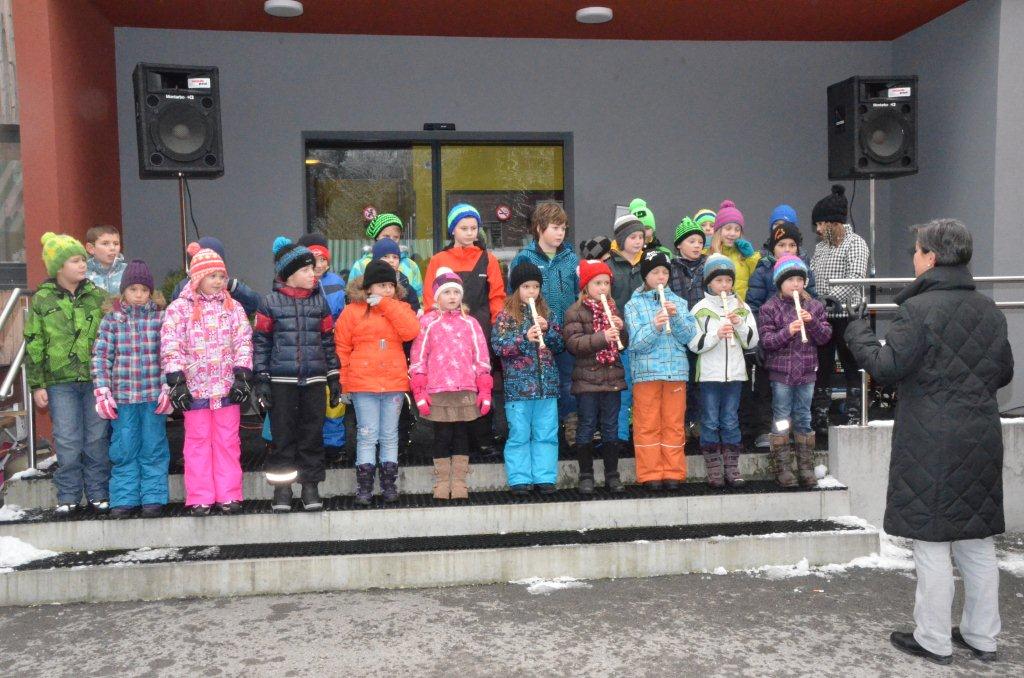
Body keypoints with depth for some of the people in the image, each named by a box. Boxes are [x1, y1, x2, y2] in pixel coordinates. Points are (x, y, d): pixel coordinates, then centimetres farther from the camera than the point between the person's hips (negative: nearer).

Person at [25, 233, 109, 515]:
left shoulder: (98, 296, 6)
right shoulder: (42, 300, 3)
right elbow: (34, 345, 4)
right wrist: (37, 385, 1)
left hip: (95, 378, 1)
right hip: (60, 381, -1)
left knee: (97, 439, 5)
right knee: (67, 442, 2)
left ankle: (98, 492, 17)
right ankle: (68, 496, 15)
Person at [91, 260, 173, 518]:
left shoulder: (160, 318, 2)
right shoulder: (112, 319, 3)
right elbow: (101, 356, 1)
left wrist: (167, 388, -6)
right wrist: (102, 391, -5)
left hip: (153, 395, -1)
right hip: (121, 396, 1)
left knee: (153, 448, 7)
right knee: (123, 450, 7)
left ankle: (153, 497, 15)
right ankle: (124, 498, 17)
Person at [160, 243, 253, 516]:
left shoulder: (233, 307, 7)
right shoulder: (180, 308, 0)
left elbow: (244, 343, 3)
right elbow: (170, 347, -5)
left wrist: (243, 376, -6)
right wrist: (176, 381, -12)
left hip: (228, 386, 2)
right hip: (195, 387, -2)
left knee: (228, 441, 7)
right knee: (198, 441, 6)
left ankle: (229, 495, 14)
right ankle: (200, 498, 12)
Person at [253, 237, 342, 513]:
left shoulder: (320, 302, 9)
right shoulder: (271, 302, 1)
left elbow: (328, 341, 12)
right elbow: (260, 342, 1)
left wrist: (334, 378, 10)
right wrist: (261, 380, -4)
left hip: (314, 381, 2)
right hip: (281, 381, -2)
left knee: (312, 435, 6)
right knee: (283, 436, 3)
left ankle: (311, 486, 16)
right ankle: (282, 489, 13)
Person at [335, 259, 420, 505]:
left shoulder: (400, 309, 8)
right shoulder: (353, 311, 2)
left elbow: (411, 331, -12)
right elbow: (342, 348, 4)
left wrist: (386, 305, -10)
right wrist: (344, 381, 1)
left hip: (395, 383, 2)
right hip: (363, 384, -2)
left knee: (390, 436, 10)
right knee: (367, 436, 1)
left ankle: (389, 484, 18)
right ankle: (364, 486, 8)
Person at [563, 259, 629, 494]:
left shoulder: (613, 309, 13)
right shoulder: (576, 311, -3)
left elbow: (624, 344, 13)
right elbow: (573, 343, -16)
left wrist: (621, 329, -7)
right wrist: (602, 337, -25)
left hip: (613, 377, 4)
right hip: (587, 378, -4)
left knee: (611, 428, 9)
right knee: (586, 428, 2)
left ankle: (612, 475, 18)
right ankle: (586, 476, 12)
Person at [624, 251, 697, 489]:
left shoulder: (678, 302, 10)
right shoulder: (634, 304, 3)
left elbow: (689, 336, 2)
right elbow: (636, 342, -6)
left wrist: (676, 316, -14)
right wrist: (654, 326, -22)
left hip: (676, 371, 2)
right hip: (646, 371, -2)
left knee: (674, 424, 6)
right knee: (647, 425, 1)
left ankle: (673, 472, 14)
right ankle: (650, 474, 9)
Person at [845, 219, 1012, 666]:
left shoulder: (918, 309, -15)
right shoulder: (988, 310, 8)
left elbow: (888, 368, -16)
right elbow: (1003, 372, 15)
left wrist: (857, 336, 0)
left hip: (930, 444, -7)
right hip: (981, 440, 7)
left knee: (931, 544, 2)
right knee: (977, 542, 16)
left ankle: (933, 641, 12)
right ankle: (982, 637, 27)